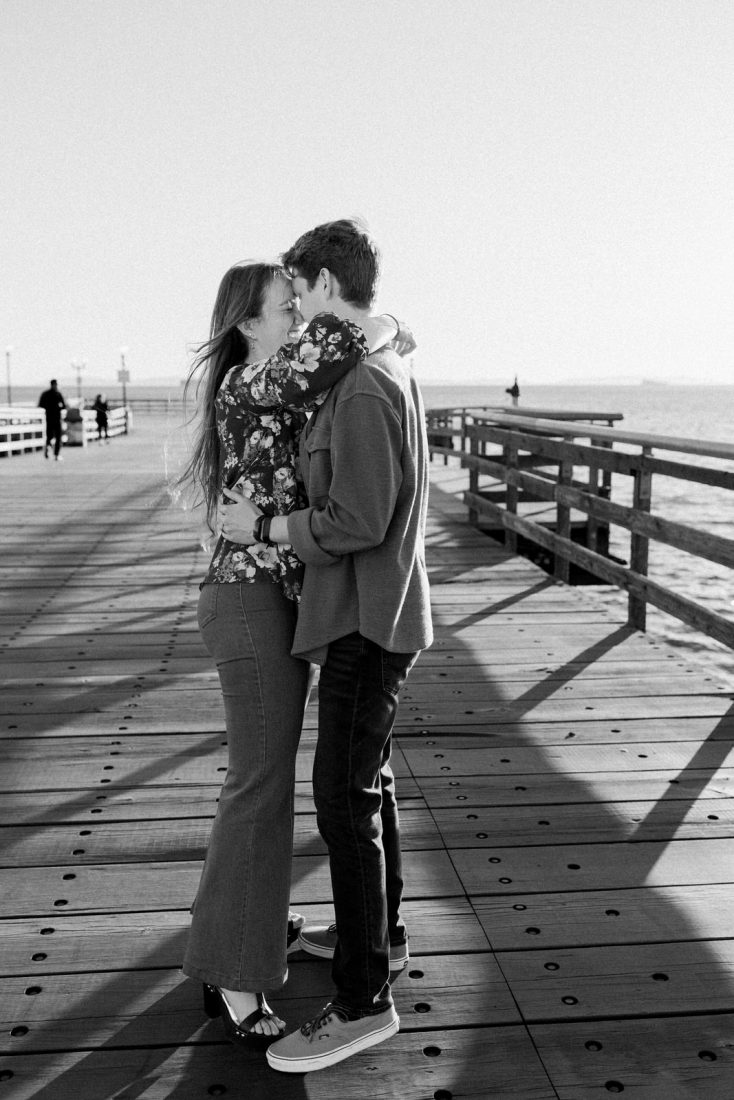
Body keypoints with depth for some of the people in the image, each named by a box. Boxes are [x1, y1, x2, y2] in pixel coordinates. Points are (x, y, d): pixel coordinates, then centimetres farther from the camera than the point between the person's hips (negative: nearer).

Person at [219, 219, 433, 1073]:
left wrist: (262, 527, -13)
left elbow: (358, 521, -24)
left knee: (345, 799, -4)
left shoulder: (361, 388, -19)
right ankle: (377, 930, 37)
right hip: (373, 613, 10)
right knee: (365, 779, 20)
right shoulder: (388, 372, 12)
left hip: (365, 623, -10)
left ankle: (363, 1000, 8)